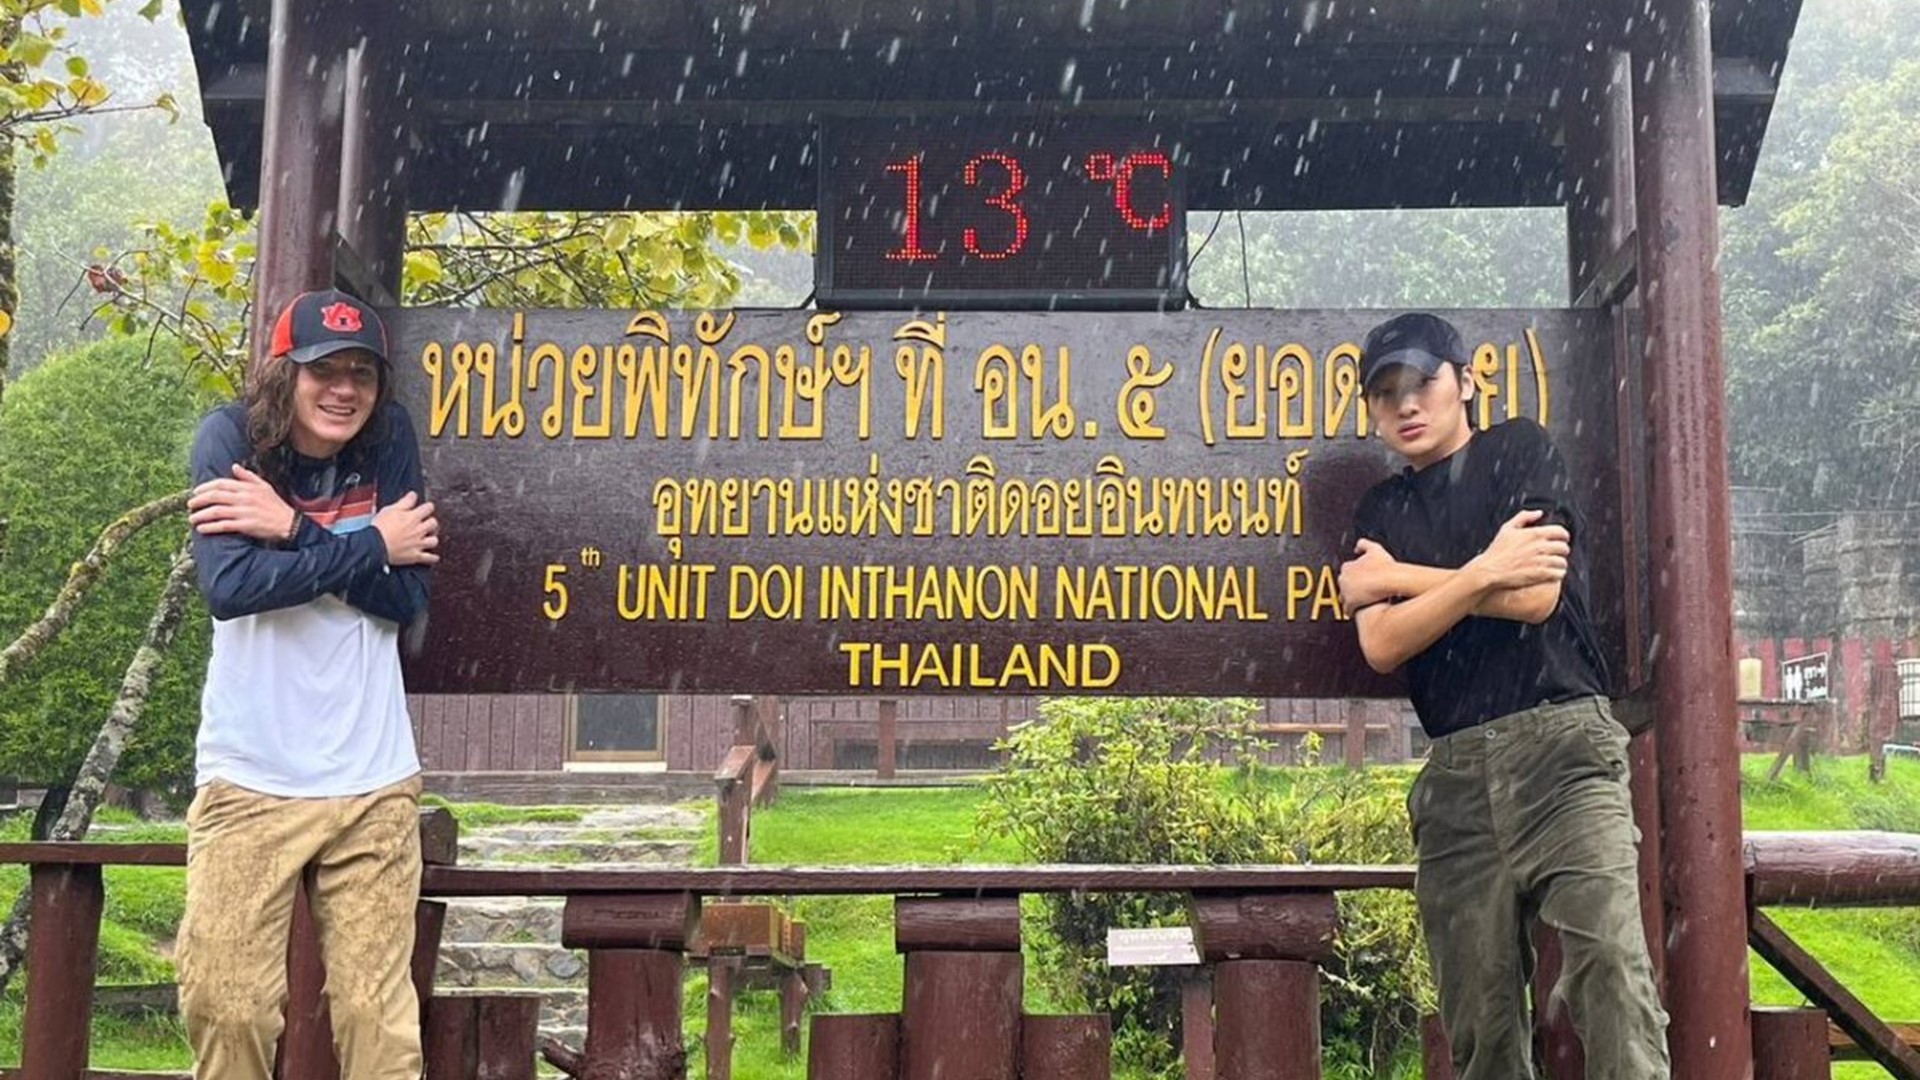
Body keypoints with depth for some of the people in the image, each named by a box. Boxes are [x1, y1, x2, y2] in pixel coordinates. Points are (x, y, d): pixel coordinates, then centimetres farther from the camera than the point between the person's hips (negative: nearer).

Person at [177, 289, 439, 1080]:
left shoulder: (390, 439, 3)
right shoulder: (230, 437, -4)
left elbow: (408, 596, -5)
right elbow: (230, 585, -18)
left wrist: (295, 529, -14)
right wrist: (370, 545, -11)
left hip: (372, 777, 2)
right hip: (250, 775, -1)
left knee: (377, 1014, 1)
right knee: (227, 1005, 0)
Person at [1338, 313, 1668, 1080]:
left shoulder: (1521, 450, 9)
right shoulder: (1379, 514, 18)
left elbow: (1536, 595, -6)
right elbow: (1382, 646, 2)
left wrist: (1399, 577, 3)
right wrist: (1484, 572, -9)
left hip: (1560, 744, -3)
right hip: (1456, 772, 4)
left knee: (1610, 969, -19)